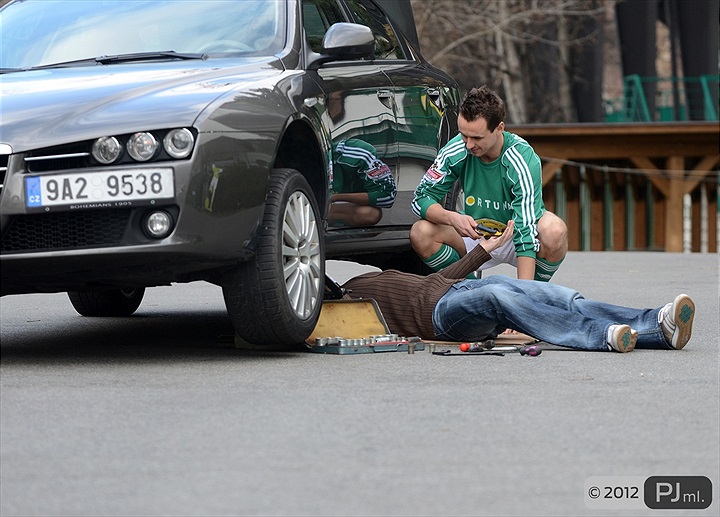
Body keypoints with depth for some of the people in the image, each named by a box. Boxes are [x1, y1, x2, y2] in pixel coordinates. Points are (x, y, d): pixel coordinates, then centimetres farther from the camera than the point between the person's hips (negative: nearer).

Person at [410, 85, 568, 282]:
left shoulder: (523, 161, -28)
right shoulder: (457, 151, -18)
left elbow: (526, 231, -34)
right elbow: (421, 199, -12)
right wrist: (452, 218, -34)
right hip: (476, 235, 3)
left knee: (554, 230, -35)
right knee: (420, 233, -22)